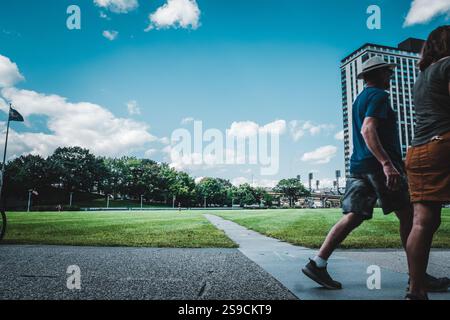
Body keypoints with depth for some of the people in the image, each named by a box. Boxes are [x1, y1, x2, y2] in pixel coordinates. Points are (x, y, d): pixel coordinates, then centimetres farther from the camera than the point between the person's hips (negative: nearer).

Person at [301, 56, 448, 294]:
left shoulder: (359, 99, 26)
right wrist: (387, 163, -29)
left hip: (358, 166, 9)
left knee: (352, 217, 2)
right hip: (377, 164, -9)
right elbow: (368, 130, -19)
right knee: (408, 216, 1)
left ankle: (317, 264, -5)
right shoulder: (378, 95, -4)